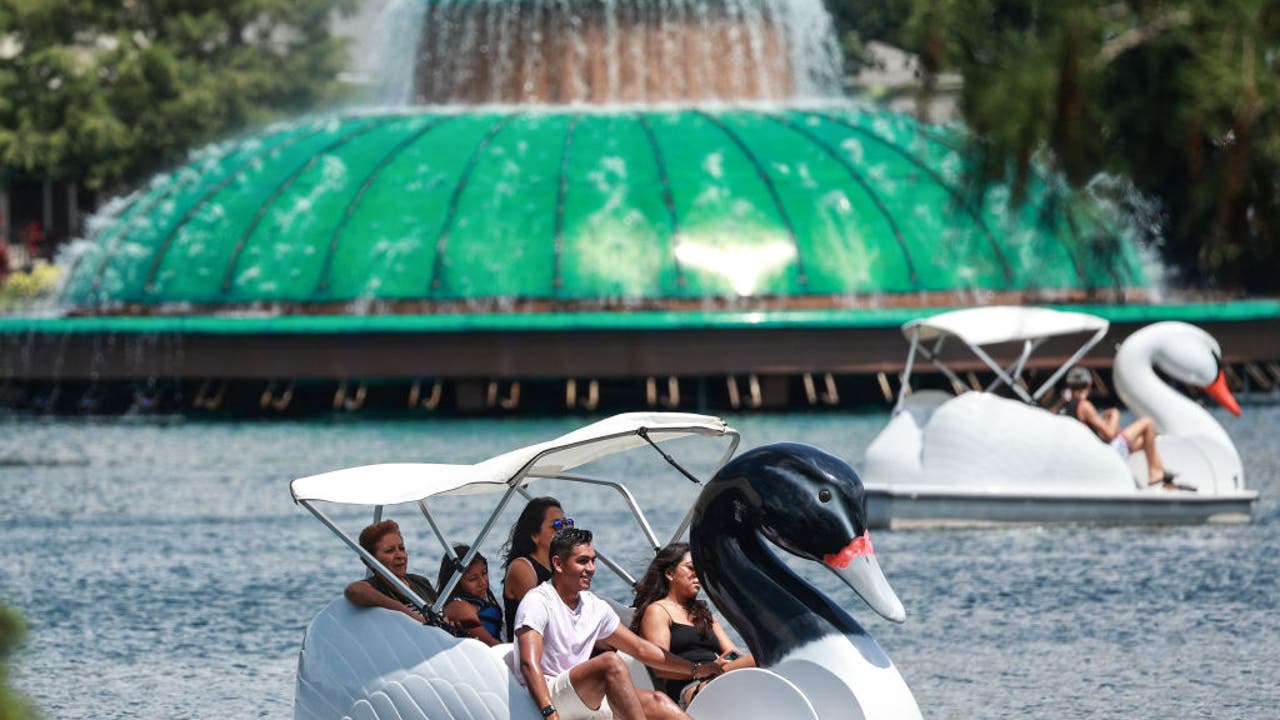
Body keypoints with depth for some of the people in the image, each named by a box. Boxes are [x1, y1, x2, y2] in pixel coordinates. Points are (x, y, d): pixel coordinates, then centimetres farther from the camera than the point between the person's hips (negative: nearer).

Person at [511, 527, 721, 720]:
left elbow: (640, 648, 23)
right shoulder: (538, 601, -10)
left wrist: (695, 670, 20)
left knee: (656, 701, -8)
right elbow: (529, 664, -23)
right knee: (611, 662, -29)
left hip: (584, 701, 8)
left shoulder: (594, 607, 14)